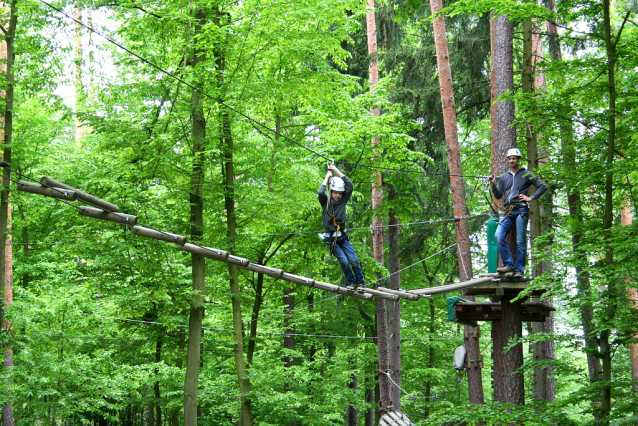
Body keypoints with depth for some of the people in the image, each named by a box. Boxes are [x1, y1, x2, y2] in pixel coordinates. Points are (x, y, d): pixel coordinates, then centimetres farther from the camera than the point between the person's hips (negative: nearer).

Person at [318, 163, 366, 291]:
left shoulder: (343, 201, 7)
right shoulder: (326, 202, 1)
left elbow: (349, 184, 1)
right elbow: (320, 193, -20)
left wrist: (336, 170, 3)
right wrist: (327, 177, -8)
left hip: (343, 237, 3)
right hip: (331, 239, -2)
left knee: (354, 260, -7)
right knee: (344, 261, -15)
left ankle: (361, 282, 11)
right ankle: (352, 282, 4)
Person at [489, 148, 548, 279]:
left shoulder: (526, 174, 9)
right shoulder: (504, 177, 21)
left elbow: (543, 186, 6)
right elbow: (498, 196, 18)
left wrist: (531, 198, -3)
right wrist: (493, 184, 1)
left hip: (521, 211, -4)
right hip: (508, 212, 4)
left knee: (520, 241, -5)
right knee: (499, 236, -16)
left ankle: (519, 270, -2)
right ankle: (509, 264, -10)